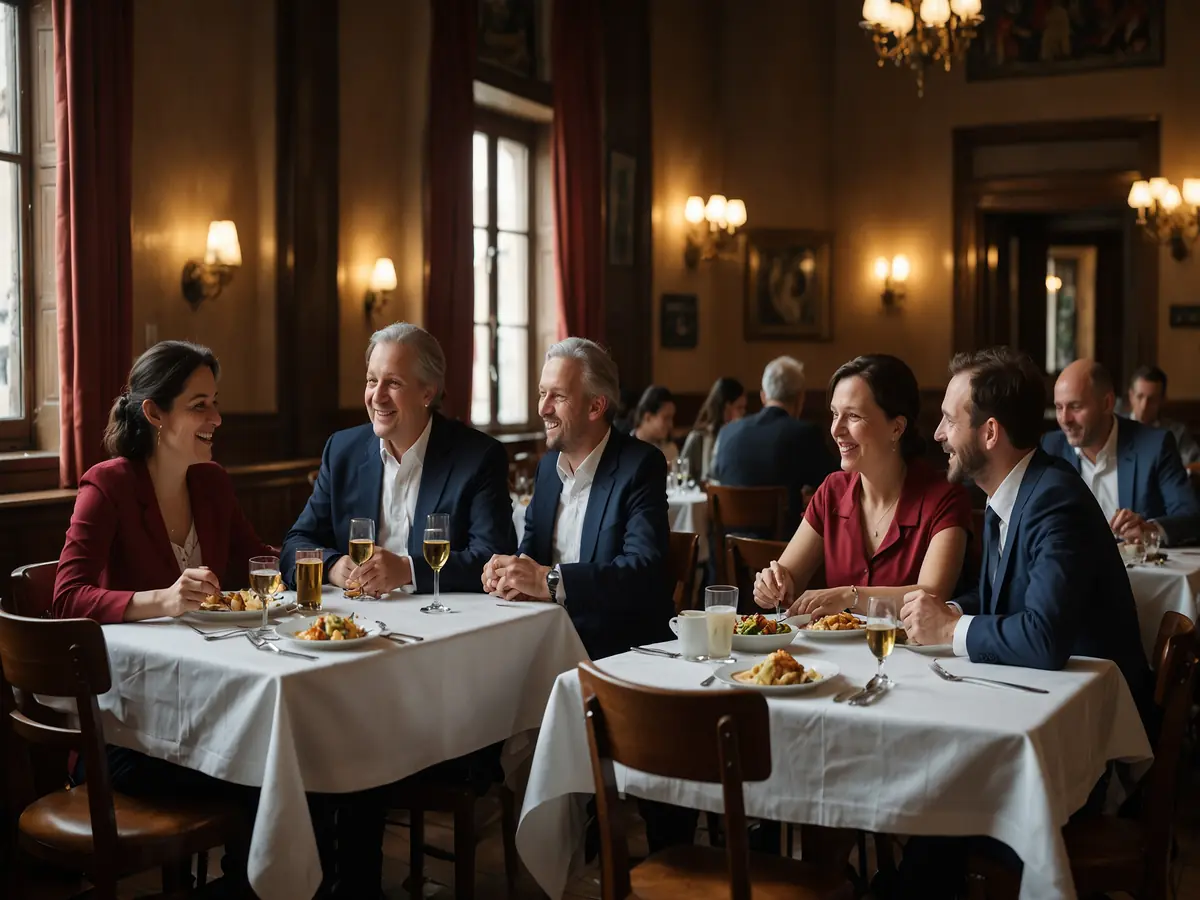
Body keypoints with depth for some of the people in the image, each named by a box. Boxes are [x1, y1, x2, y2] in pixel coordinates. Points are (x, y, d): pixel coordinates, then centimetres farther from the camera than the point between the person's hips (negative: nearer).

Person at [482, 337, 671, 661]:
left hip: (620, 649, -6)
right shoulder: (548, 465, 12)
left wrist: (549, 580, -28)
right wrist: (507, 573, -13)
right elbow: (530, 549, 11)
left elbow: (645, 568, -22)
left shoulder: (640, 466, -10)